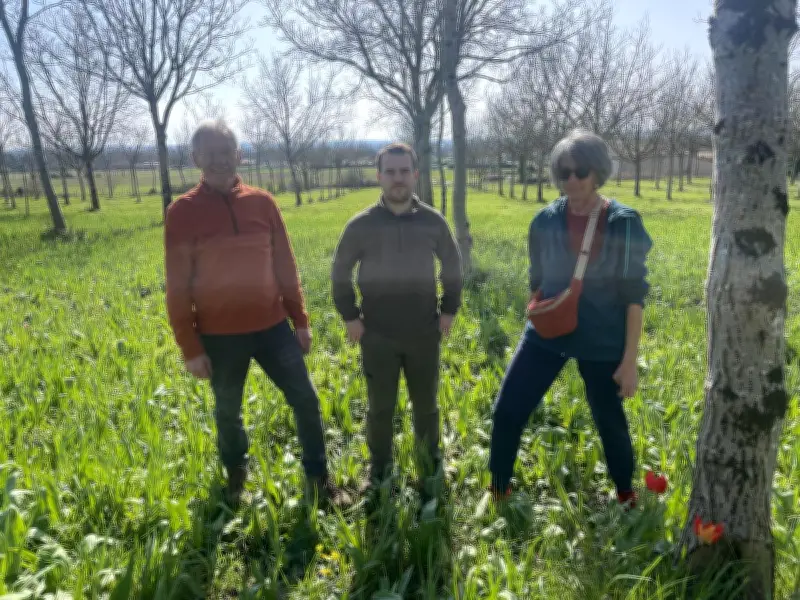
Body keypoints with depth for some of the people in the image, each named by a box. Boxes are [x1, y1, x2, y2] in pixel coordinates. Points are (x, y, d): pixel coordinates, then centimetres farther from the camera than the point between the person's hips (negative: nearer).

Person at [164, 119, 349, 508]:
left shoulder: (262, 203, 2)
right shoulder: (182, 212, -6)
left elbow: (285, 267, 6)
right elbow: (178, 287, -5)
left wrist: (300, 321, 6)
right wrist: (190, 348, -7)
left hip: (272, 326, 2)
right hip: (219, 335, -2)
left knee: (305, 400, 4)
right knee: (227, 413, 15)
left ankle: (319, 480, 24)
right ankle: (236, 480, 41)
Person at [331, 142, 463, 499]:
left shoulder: (433, 222, -3)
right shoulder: (361, 224, -7)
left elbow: (452, 266, 10)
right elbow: (340, 272, 3)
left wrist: (449, 310, 5)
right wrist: (349, 316, -1)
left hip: (424, 334, 1)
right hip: (377, 336, -1)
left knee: (426, 406, 14)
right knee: (380, 408, 11)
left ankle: (430, 470, 35)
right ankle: (379, 470, 32)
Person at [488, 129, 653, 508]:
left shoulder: (624, 224, -10)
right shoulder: (546, 221, -1)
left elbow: (634, 295, -8)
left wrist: (630, 360, -9)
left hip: (601, 342, -2)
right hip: (546, 335, 3)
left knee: (610, 423, 12)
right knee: (506, 412, -1)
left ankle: (626, 496, 41)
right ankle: (498, 492, 22)